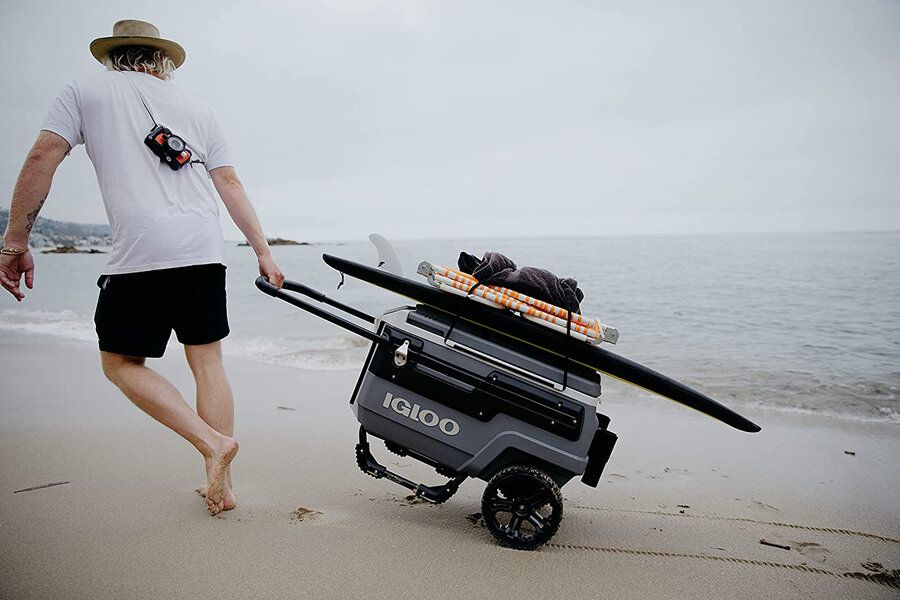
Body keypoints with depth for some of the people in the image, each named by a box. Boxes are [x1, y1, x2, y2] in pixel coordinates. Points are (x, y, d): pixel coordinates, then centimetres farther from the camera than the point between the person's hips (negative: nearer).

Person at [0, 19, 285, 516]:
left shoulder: (86, 89, 14)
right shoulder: (196, 107, 22)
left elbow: (42, 157, 1)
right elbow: (229, 183, 14)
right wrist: (263, 251, 13)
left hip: (142, 250, -4)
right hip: (204, 249, 5)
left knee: (121, 363, 8)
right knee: (207, 361, 9)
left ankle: (213, 442, -8)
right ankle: (221, 484, 11)